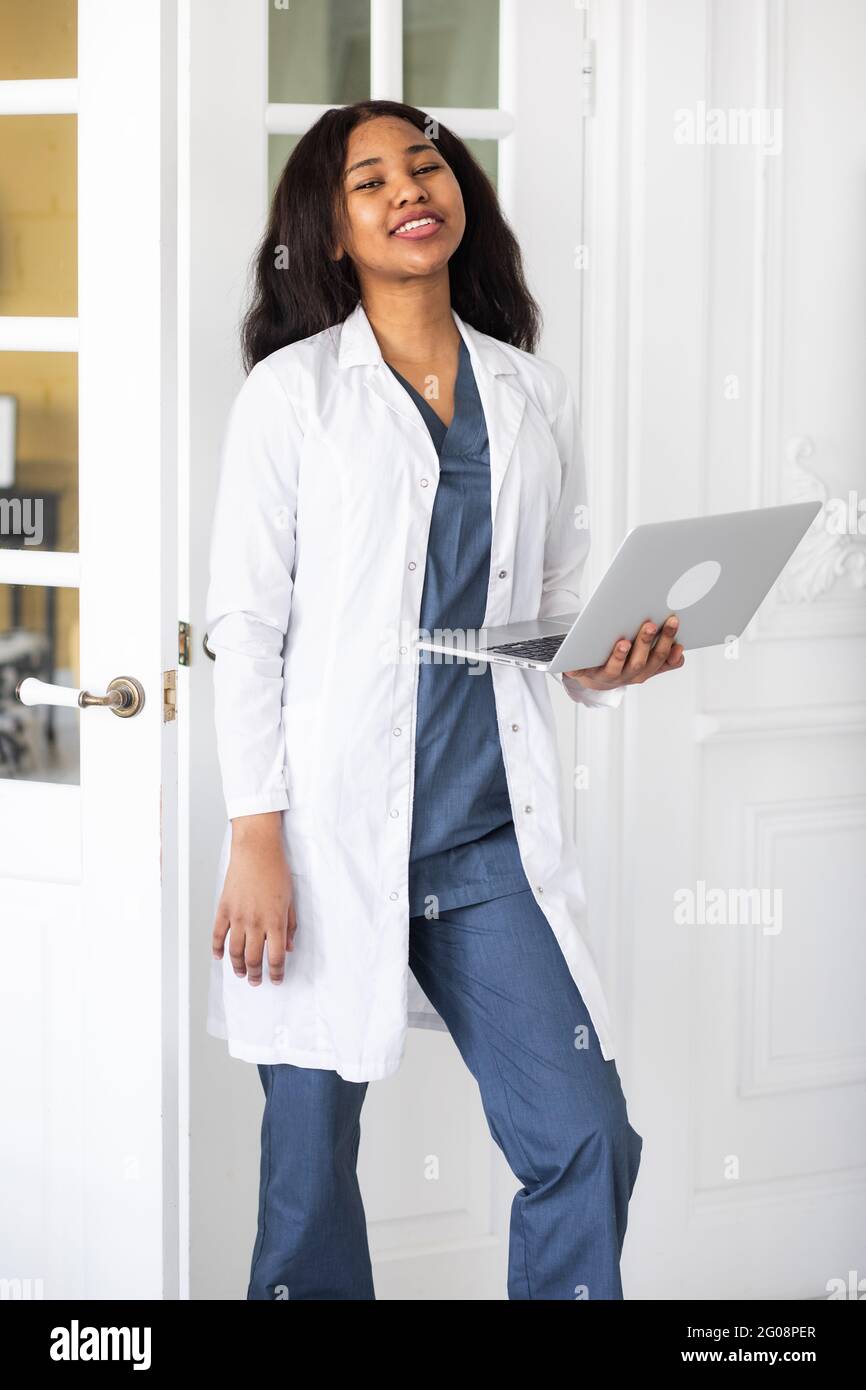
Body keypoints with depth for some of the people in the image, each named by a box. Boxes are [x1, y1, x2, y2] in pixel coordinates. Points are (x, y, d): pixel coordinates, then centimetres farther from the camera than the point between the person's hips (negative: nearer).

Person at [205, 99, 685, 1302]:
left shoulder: (533, 394, 13)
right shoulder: (292, 392, 2)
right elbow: (244, 626, -2)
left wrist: (605, 666, -4)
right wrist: (256, 840, -9)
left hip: (493, 837, 3)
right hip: (335, 833, -3)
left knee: (586, 1139, -4)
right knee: (311, 1165, 2)